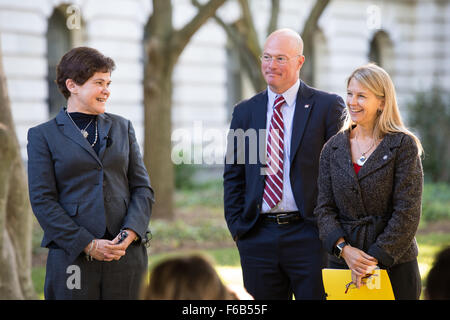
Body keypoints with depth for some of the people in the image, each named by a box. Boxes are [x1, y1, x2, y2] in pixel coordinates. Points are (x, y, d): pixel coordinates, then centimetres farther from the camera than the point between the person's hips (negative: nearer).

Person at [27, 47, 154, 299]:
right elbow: (42, 201, -4)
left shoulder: (122, 127, 15)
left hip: (126, 255, 3)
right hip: (72, 257, -3)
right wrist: (89, 245, -12)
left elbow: (143, 188, 10)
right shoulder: (43, 136, 4)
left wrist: (130, 234, -8)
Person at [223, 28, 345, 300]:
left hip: (309, 235, -3)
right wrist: (237, 227, 5)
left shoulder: (328, 106, 0)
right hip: (258, 237, 3)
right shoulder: (245, 112, 12)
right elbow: (233, 176, 15)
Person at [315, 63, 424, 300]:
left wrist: (375, 258, -14)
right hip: (342, 262, 3)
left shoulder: (403, 145, -3)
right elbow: (324, 208, 5)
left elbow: (407, 212, -8)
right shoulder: (333, 148, 9)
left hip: (394, 264, -3)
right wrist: (344, 249, -11)